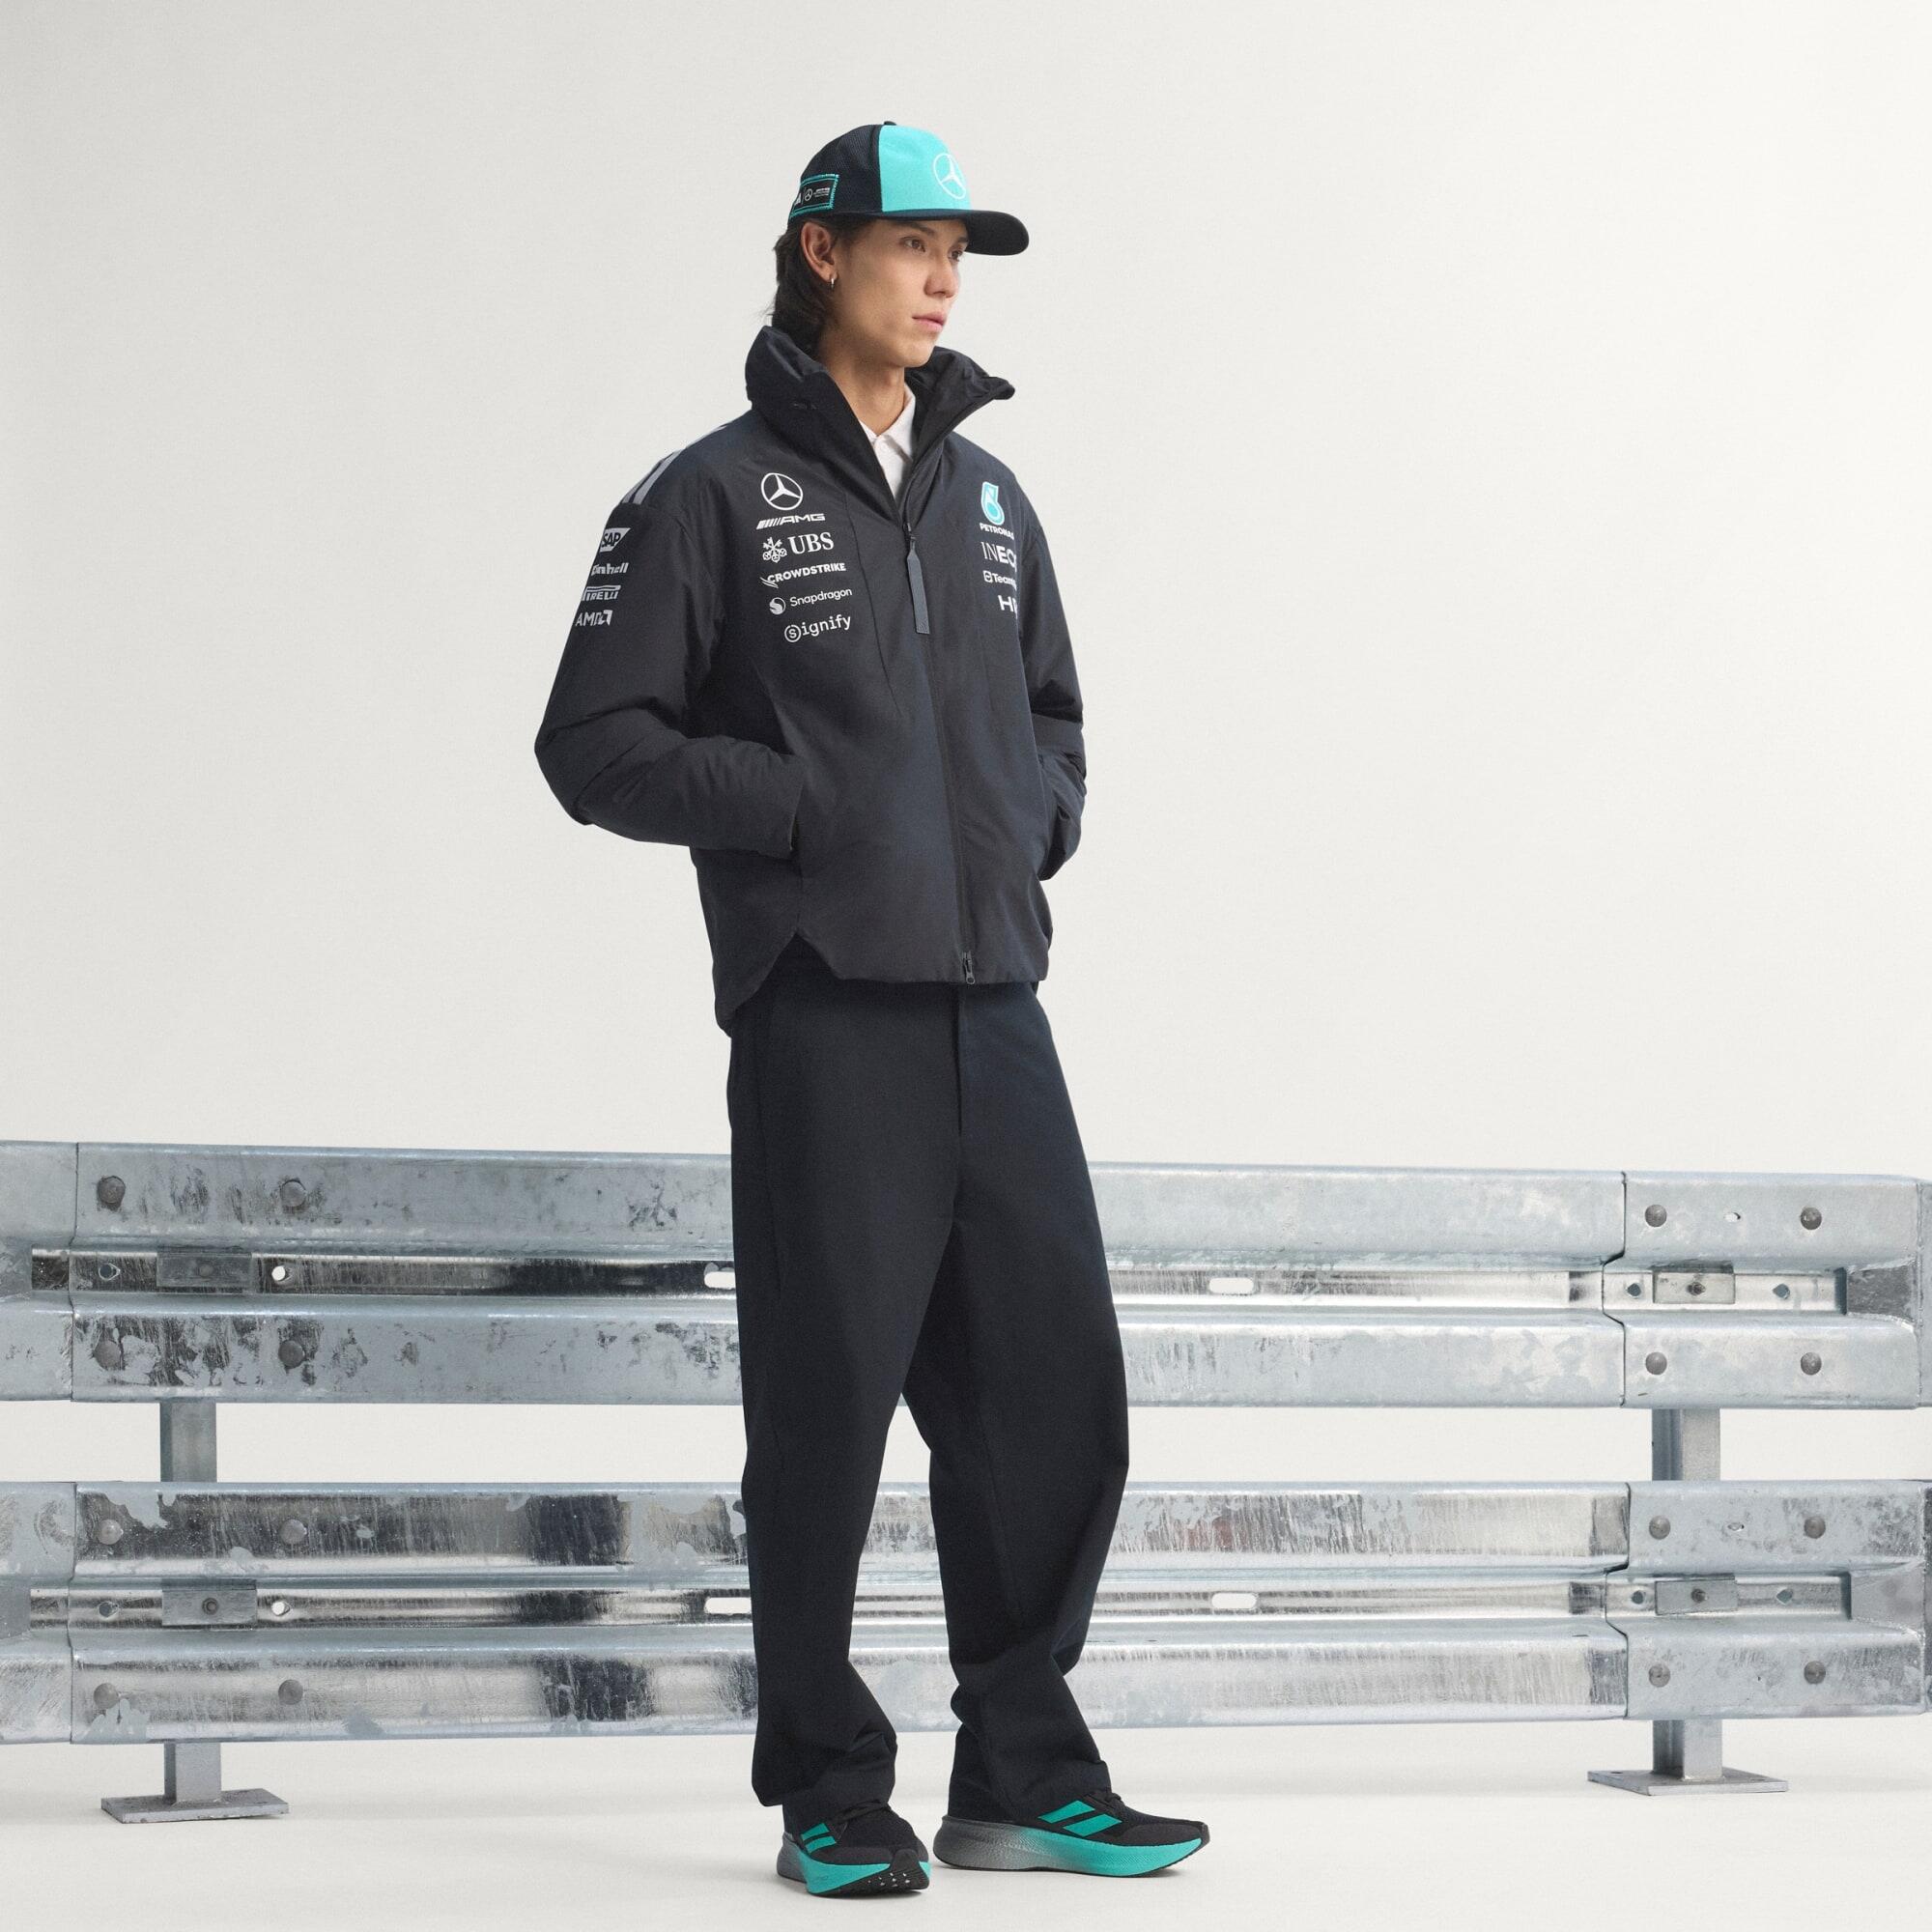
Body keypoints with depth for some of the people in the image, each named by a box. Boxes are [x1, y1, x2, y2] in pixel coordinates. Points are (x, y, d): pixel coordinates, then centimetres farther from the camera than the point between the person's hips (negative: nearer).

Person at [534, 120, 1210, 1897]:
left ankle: (1023, 1777, 14)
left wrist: (1037, 818, 7)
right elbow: (595, 744, -4)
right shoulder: (713, 497, 0)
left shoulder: (990, 497, 17)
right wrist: (806, 806, -11)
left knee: (1056, 1396, 4)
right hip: (824, 1016, -6)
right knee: (827, 1409, -1)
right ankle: (831, 1797, 10)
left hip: (998, 1011, 6)